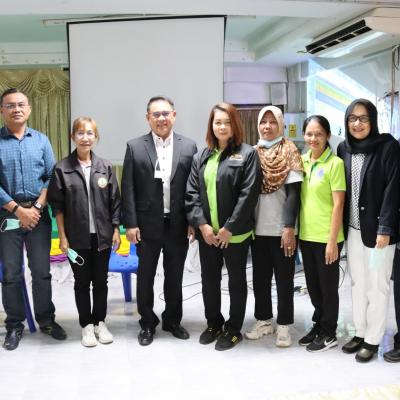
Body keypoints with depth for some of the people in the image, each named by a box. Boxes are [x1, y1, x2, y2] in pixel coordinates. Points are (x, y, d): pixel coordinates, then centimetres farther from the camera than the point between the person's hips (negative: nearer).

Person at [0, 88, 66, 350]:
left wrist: (37, 207, -8)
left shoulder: (41, 140, 6)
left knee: (42, 271, 6)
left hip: (38, 214, 2)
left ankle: (46, 319, 20)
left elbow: (51, 177, 3)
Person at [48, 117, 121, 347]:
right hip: (77, 237, -2)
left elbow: (115, 201, 5)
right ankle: (87, 325, 22)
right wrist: (62, 237, -6)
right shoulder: (62, 168, -4)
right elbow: (57, 205, -3)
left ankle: (100, 322, 26)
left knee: (101, 281, 11)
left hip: (102, 235, 2)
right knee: (82, 282, 9)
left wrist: (116, 230, 0)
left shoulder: (105, 167, 2)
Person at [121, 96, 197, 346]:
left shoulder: (189, 146, 1)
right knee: (146, 276, 10)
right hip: (147, 225, -1)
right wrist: (130, 224, -7)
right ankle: (148, 323, 26)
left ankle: (172, 320, 30)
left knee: (174, 276, 13)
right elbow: (128, 189, -3)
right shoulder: (135, 147, -1)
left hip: (178, 224, 1)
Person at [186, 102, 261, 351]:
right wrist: (201, 224, -8)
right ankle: (213, 323, 32)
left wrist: (229, 228, -15)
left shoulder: (247, 154, -6)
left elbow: (248, 194, -13)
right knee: (209, 279, 14)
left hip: (235, 233, -4)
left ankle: (234, 329, 22)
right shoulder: (202, 157, 9)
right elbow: (192, 193, 4)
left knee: (236, 280, 9)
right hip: (207, 232, 5)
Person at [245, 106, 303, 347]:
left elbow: (293, 193, -10)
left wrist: (289, 227, -17)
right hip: (258, 228, 4)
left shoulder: (290, 152, -3)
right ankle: (263, 320, 26)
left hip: (281, 228, -4)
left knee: (284, 279, 5)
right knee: (260, 278, 12)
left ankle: (284, 326, 15)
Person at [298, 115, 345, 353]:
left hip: (326, 237, -6)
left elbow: (338, 204, -14)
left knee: (328, 286, 7)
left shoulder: (335, 163, -12)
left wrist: (332, 241, -16)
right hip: (306, 235, 6)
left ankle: (329, 334, 22)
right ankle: (319, 325, 34)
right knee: (313, 285, 17)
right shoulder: (302, 161, 6)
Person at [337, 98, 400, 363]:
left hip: (377, 228, -5)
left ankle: (373, 340, 15)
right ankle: (360, 333, 26)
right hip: (353, 228, 5)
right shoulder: (344, 148, 7)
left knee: (377, 286, 4)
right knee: (358, 283, 13)